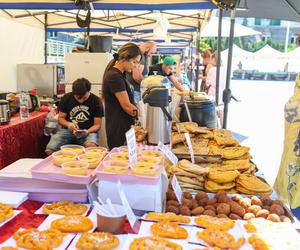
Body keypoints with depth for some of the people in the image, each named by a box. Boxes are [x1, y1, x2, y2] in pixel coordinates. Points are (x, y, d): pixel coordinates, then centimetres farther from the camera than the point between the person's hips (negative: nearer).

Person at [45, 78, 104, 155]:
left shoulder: (95, 101, -3)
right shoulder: (66, 98, 2)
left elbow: (97, 125, -2)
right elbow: (60, 118, 7)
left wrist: (87, 132, -22)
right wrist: (68, 124, -16)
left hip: (88, 131, -2)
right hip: (68, 130, 2)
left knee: (90, 146, -38)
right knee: (49, 150, -22)